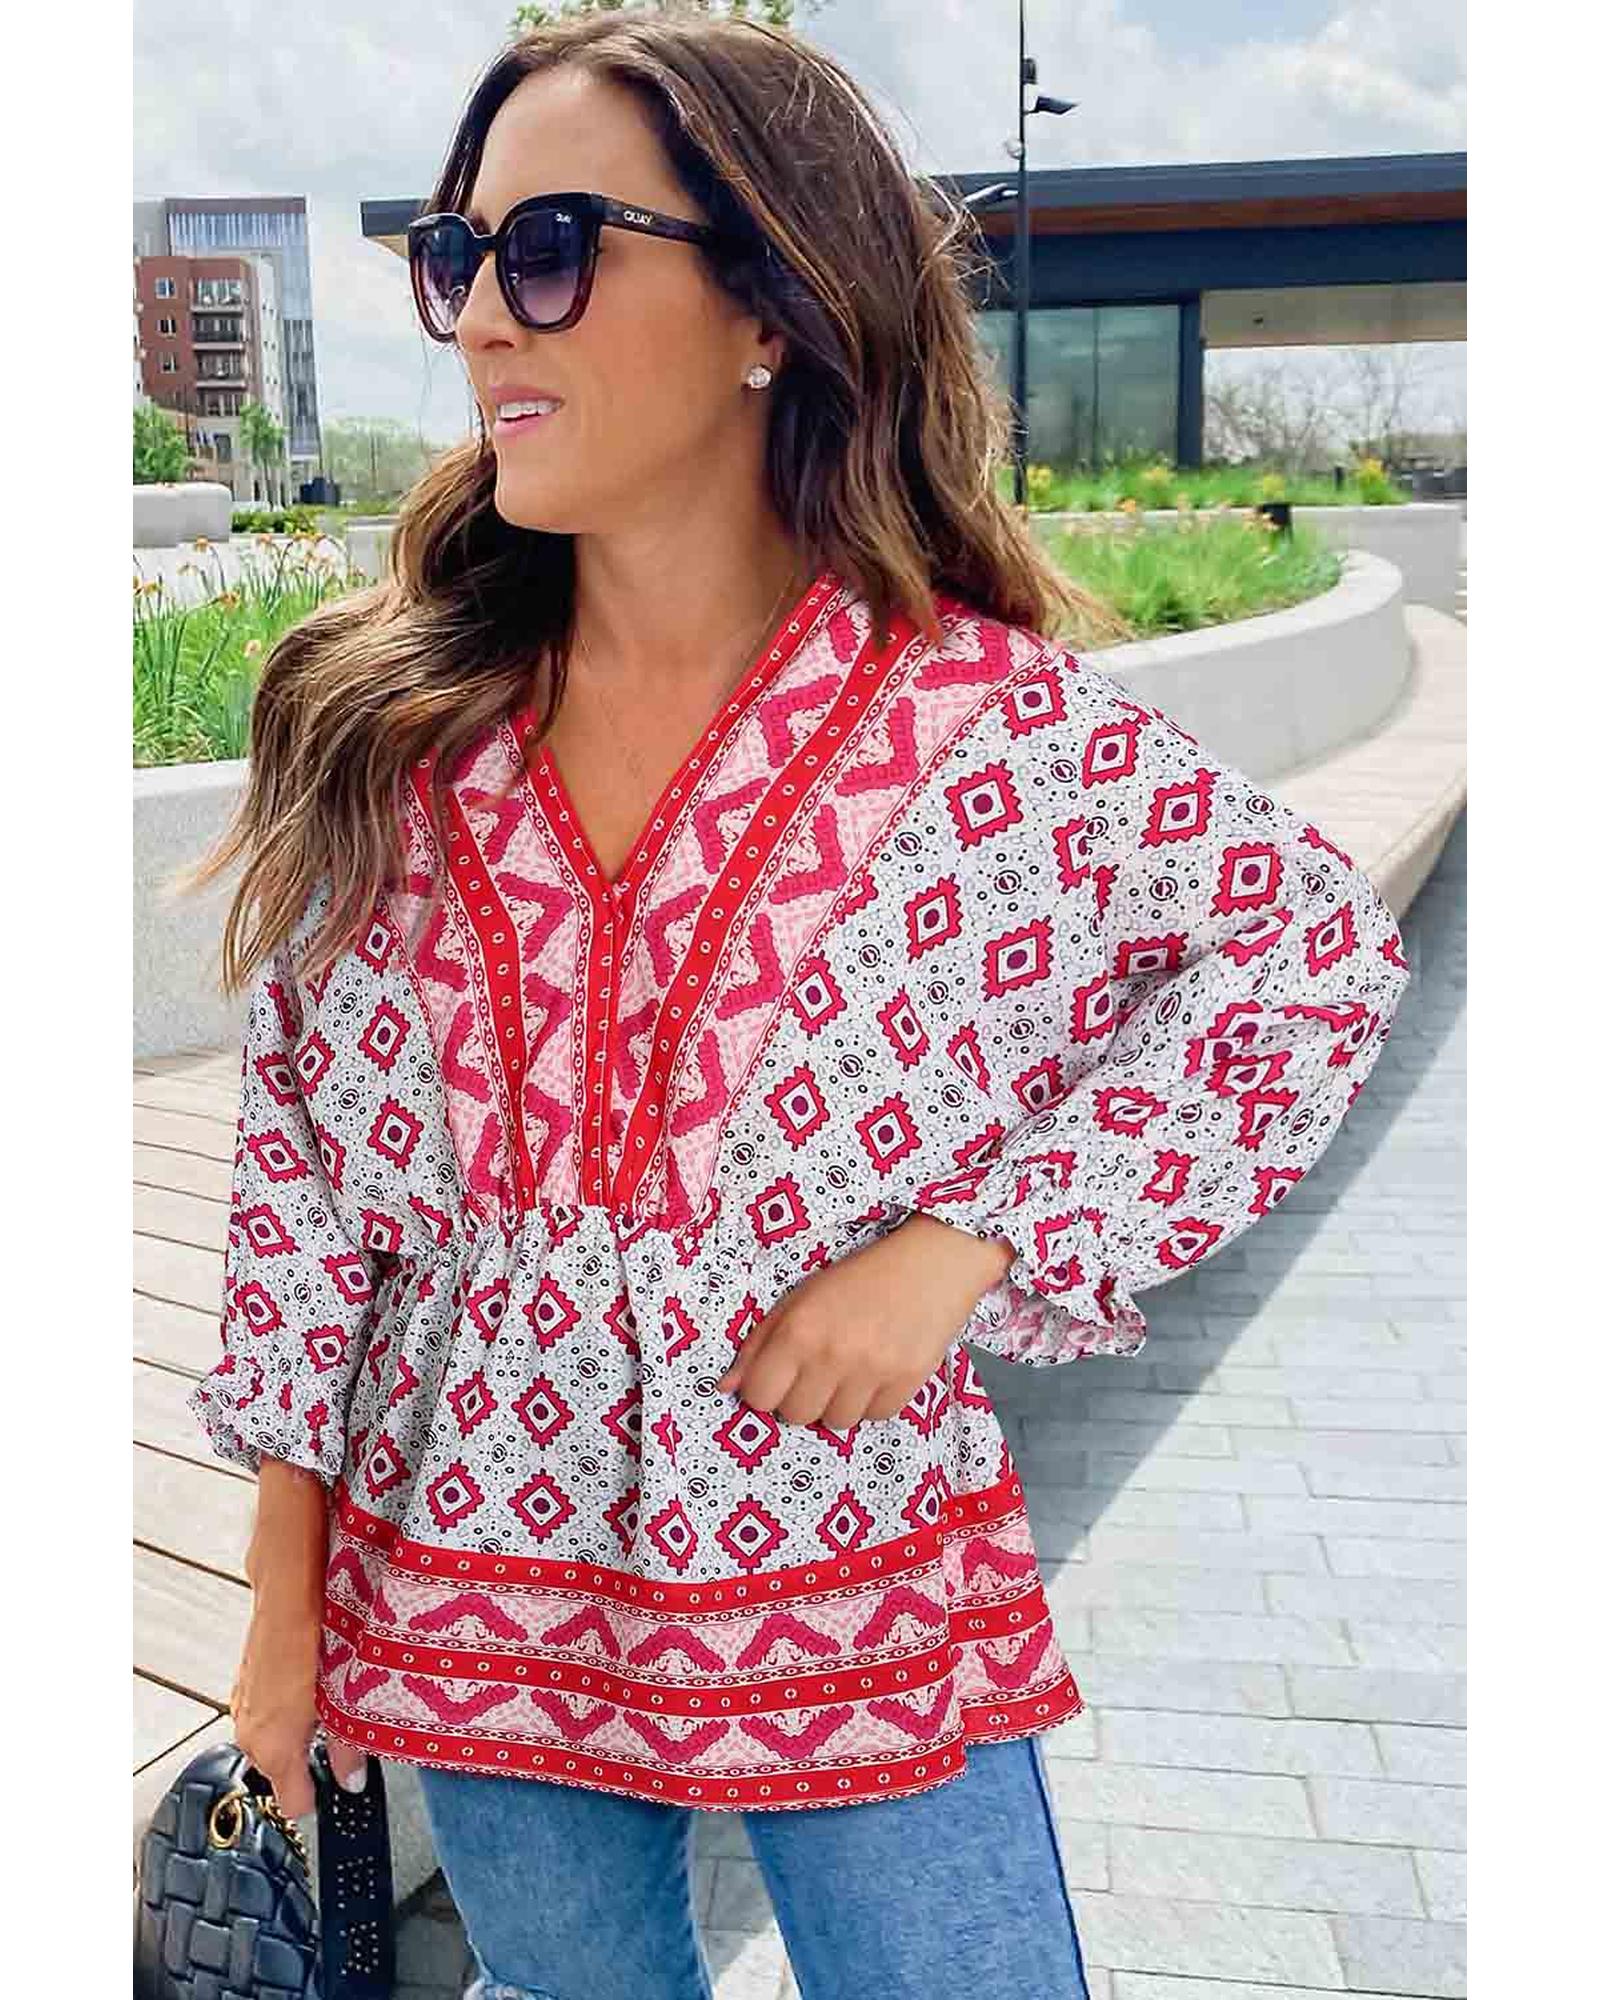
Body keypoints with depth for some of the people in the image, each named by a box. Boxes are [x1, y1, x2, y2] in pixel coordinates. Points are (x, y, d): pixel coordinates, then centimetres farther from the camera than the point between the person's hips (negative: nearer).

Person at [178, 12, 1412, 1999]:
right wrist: (285, 1587, 4)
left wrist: (965, 1248, -14)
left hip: (859, 1610, -2)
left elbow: (1315, 946, -4)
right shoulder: (380, 726, -7)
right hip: (475, 1595, 3)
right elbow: (292, 1158, -1)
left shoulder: (992, 724, -15)